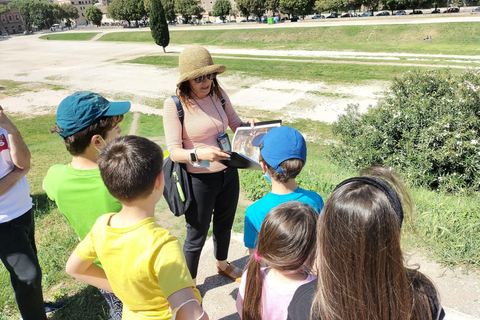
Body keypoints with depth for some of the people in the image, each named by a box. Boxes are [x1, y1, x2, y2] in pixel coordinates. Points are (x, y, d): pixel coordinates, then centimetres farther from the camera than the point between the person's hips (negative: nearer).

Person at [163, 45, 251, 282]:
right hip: (199, 180, -5)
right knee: (197, 236, 12)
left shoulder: (218, 94, -2)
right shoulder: (174, 104, -17)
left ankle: (222, 264, 55)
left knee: (224, 225, 26)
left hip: (228, 173, 5)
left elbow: (235, 124, 7)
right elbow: (174, 151, -20)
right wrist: (199, 153, -39)